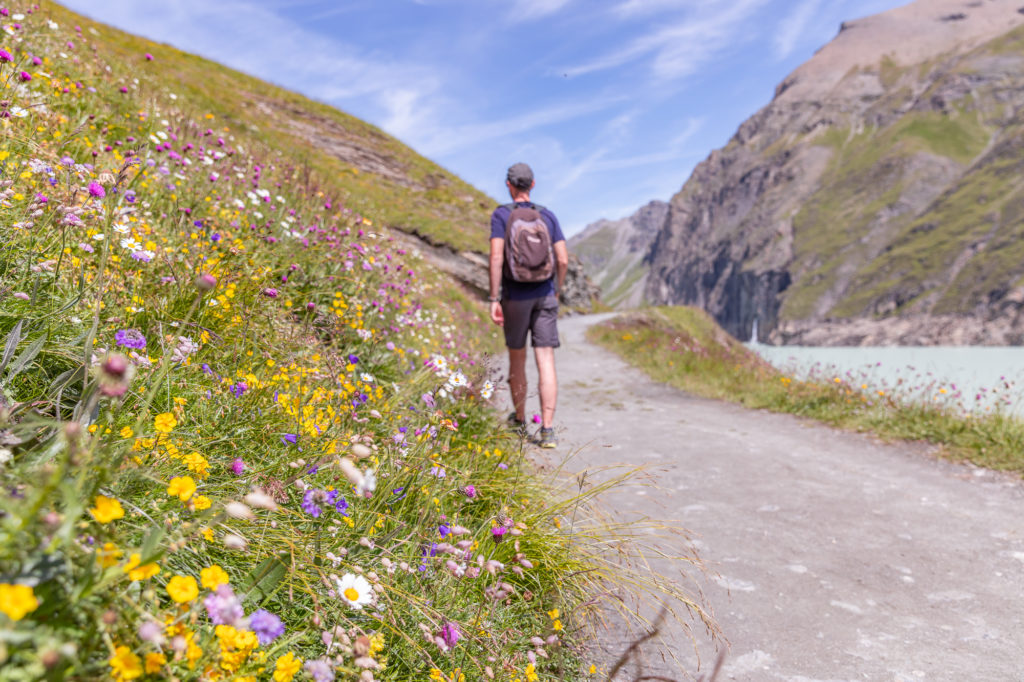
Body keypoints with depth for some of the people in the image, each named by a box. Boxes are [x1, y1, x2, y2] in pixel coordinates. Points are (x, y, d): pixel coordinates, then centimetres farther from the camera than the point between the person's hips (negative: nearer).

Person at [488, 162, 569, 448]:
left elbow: (496, 258, -14)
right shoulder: (548, 216, 7)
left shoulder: (501, 215, -3)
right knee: (545, 361, -3)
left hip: (515, 296, -2)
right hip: (545, 295, 2)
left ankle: (519, 420, 30)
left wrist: (494, 299, -11)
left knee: (516, 357, 15)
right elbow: (563, 259, 3)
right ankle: (547, 430, -10)